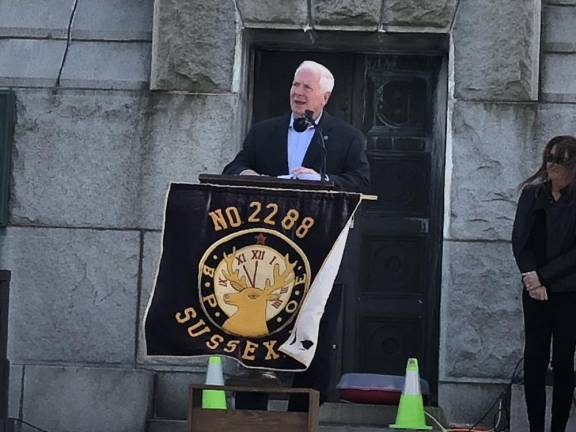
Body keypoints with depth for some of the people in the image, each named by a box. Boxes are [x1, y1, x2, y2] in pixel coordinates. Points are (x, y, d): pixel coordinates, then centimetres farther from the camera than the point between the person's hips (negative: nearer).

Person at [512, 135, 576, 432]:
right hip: (536, 292, 3)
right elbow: (519, 240, 3)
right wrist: (531, 277, -10)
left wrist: (543, 276, -12)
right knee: (534, 360, 2)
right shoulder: (532, 194, 4)